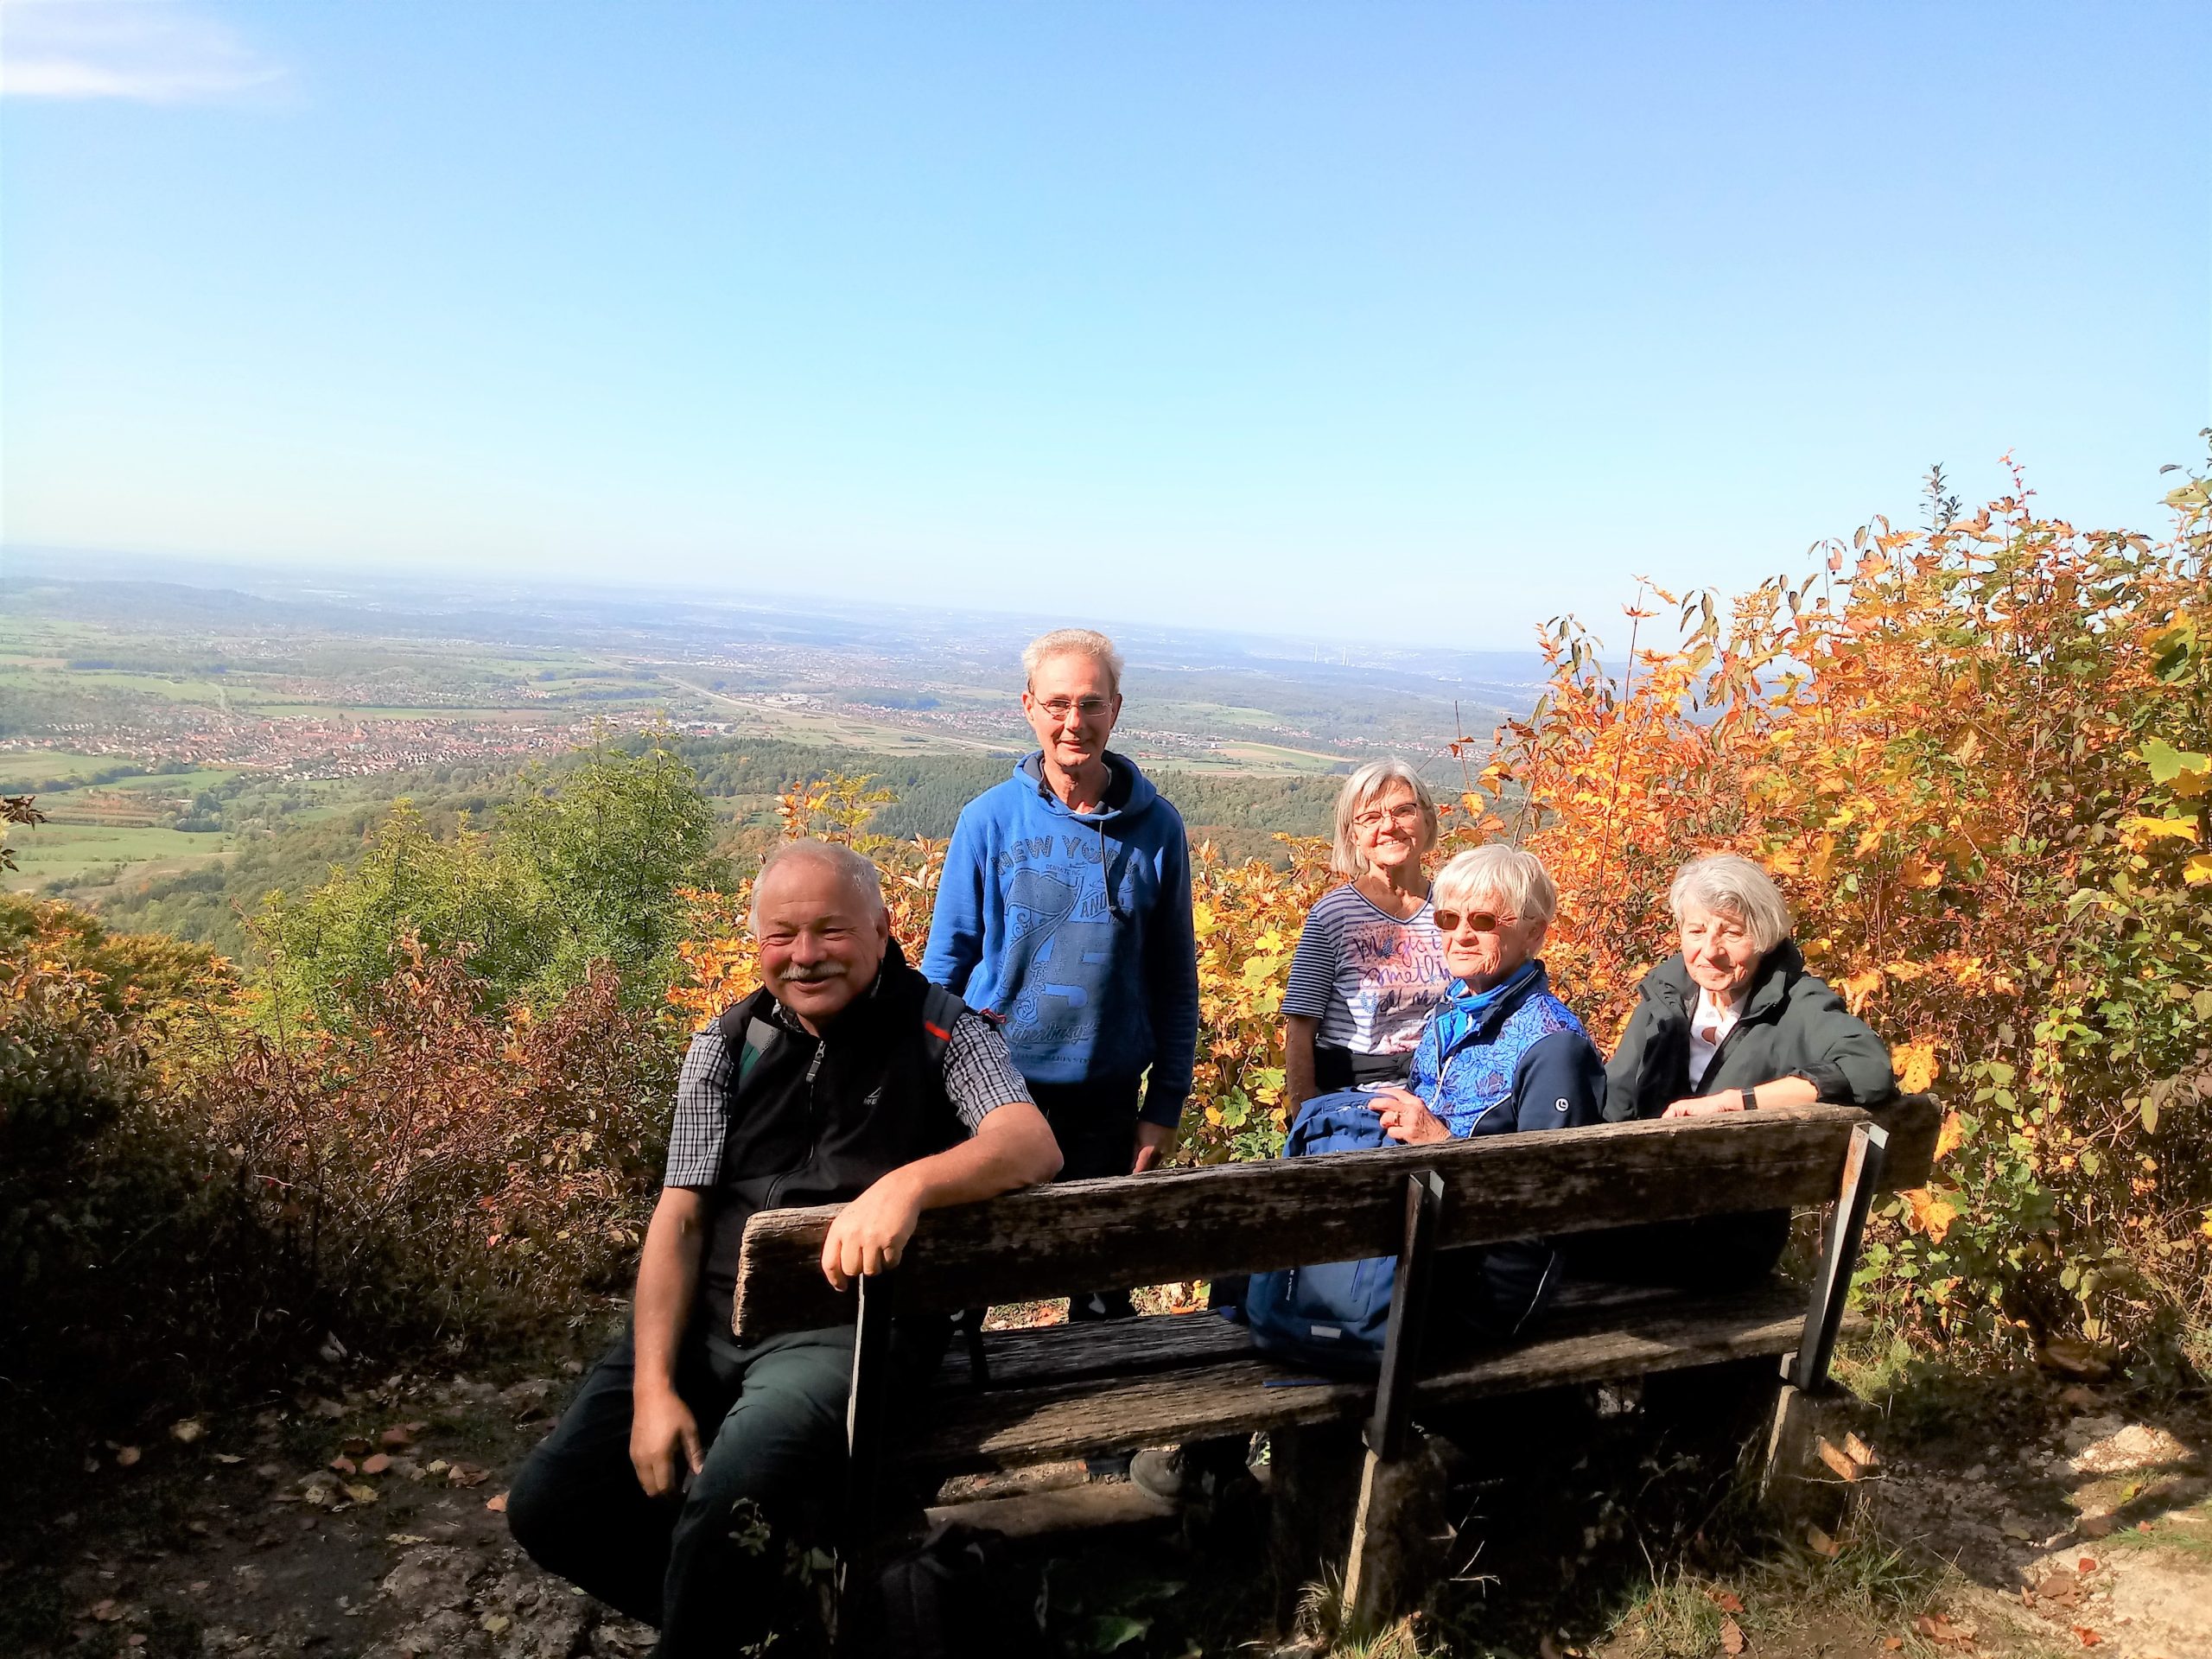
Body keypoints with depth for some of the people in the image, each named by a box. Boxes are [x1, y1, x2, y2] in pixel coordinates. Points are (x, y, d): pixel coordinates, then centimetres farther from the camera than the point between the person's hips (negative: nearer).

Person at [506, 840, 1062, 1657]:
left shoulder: (941, 1032, -2)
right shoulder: (726, 1047, 8)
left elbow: (1034, 1145, -18)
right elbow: (678, 1219, 4)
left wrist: (907, 1183, -38)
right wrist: (653, 1388, -8)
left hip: (844, 1324, -5)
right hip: (704, 1316, 5)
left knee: (728, 1501, -30)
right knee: (548, 1505, -6)